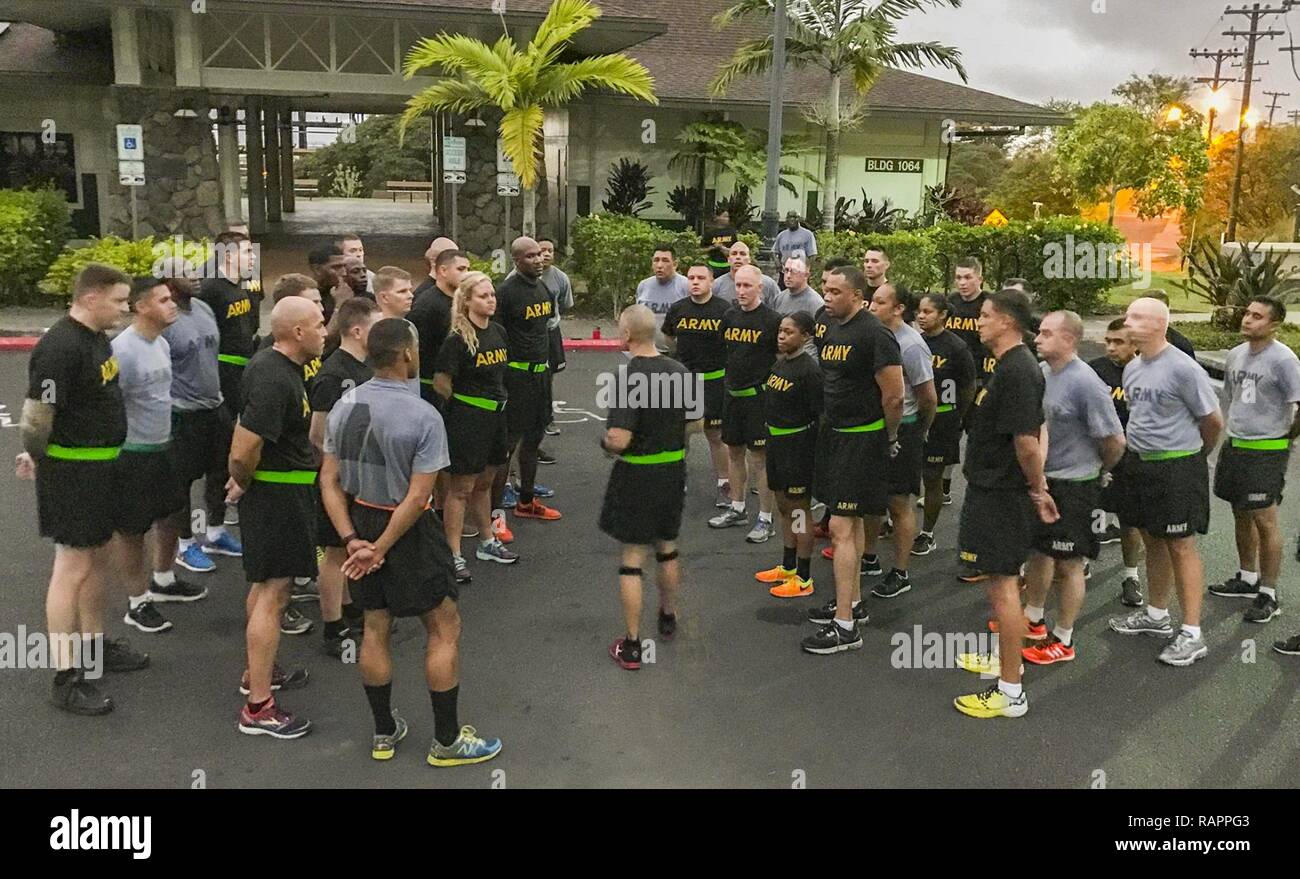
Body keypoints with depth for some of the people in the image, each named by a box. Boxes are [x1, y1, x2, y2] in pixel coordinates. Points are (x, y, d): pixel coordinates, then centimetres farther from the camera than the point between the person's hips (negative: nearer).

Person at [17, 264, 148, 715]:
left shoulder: (96, 337, 9)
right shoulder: (60, 347, -22)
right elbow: (36, 418, -21)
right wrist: (40, 460, -5)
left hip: (100, 465, 9)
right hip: (71, 470, -9)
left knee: (97, 558, 18)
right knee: (72, 567, -4)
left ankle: (95, 645, 33)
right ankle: (65, 678, 3)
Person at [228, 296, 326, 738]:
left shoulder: (275, 363, 7)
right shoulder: (274, 381, -26)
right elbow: (244, 452, -29)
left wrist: (241, 479, 17)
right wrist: (243, 483, -10)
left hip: (283, 491, 11)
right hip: (278, 496, -11)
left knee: (265, 583, 22)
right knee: (273, 594, -5)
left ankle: (257, 672, 40)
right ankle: (258, 708, 2)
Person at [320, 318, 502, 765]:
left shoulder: (344, 405, -3)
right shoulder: (423, 416, -20)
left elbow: (329, 481, -2)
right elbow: (416, 498, -22)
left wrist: (352, 540, -6)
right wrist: (381, 549, -15)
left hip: (360, 520, 7)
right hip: (407, 528, -6)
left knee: (375, 627, 18)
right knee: (444, 628, 7)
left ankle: (384, 733, 31)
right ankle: (447, 741, 15)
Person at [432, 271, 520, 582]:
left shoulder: (498, 332, 6)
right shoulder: (457, 340, -17)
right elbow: (441, 383, -13)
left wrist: (496, 400, 14)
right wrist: (464, 402, -1)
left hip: (495, 415, 7)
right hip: (466, 419, -7)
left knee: (484, 483, 20)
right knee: (461, 488, 0)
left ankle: (487, 543, 34)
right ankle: (454, 556, 8)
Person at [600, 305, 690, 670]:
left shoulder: (629, 376, -21)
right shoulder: (679, 371, 0)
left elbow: (619, 439, -25)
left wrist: (605, 442, -5)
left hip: (637, 475, -6)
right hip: (674, 471, 6)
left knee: (632, 558, 3)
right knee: (667, 548, 23)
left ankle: (631, 646, 10)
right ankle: (668, 617, 42)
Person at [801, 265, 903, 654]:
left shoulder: (875, 334, -19)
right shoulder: (831, 328, 9)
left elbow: (894, 395, -19)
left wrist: (890, 437, -7)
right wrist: (830, 427, 18)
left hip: (862, 439, -9)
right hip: (835, 433, 9)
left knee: (840, 527, -10)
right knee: (851, 520, 18)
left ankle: (845, 626, -4)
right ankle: (852, 602, 32)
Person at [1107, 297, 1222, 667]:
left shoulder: (1183, 368, -17)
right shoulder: (1132, 368, 7)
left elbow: (1213, 421, -8)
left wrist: (1192, 454, 7)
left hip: (1177, 469, -7)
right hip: (1140, 466, 7)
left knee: (1181, 546, -3)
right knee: (1153, 540, 17)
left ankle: (1192, 634, 4)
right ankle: (1156, 615, 32)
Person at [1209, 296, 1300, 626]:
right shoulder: (1236, 355, 6)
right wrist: (1240, 427, 15)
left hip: (1266, 452, -7)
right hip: (1235, 445, 7)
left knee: (1264, 521, -1)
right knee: (1241, 515, 18)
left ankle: (1268, 595, 9)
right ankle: (1248, 578, 34)